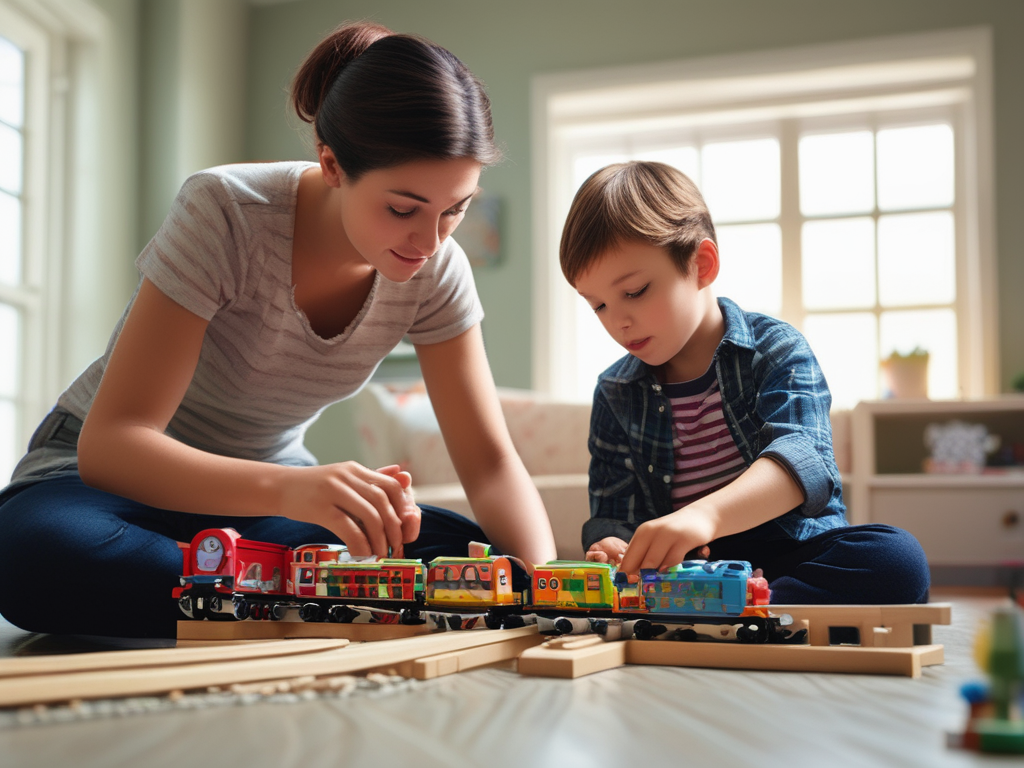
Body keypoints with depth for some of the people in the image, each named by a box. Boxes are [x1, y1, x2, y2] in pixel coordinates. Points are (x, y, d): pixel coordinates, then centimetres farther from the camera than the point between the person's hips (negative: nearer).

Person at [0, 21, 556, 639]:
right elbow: (109, 442, -31)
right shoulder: (227, 212, -27)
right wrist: (288, 489, -49)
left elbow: (491, 462, -12)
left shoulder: (436, 270, -13)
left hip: (263, 485, 3)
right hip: (115, 471, -3)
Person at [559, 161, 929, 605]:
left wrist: (706, 514, -43)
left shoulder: (776, 351, -4)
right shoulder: (614, 394, 10)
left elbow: (802, 456, -23)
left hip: (794, 554, -1)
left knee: (898, 558, -33)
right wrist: (609, 550, -21)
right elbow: (610, 512, 7)